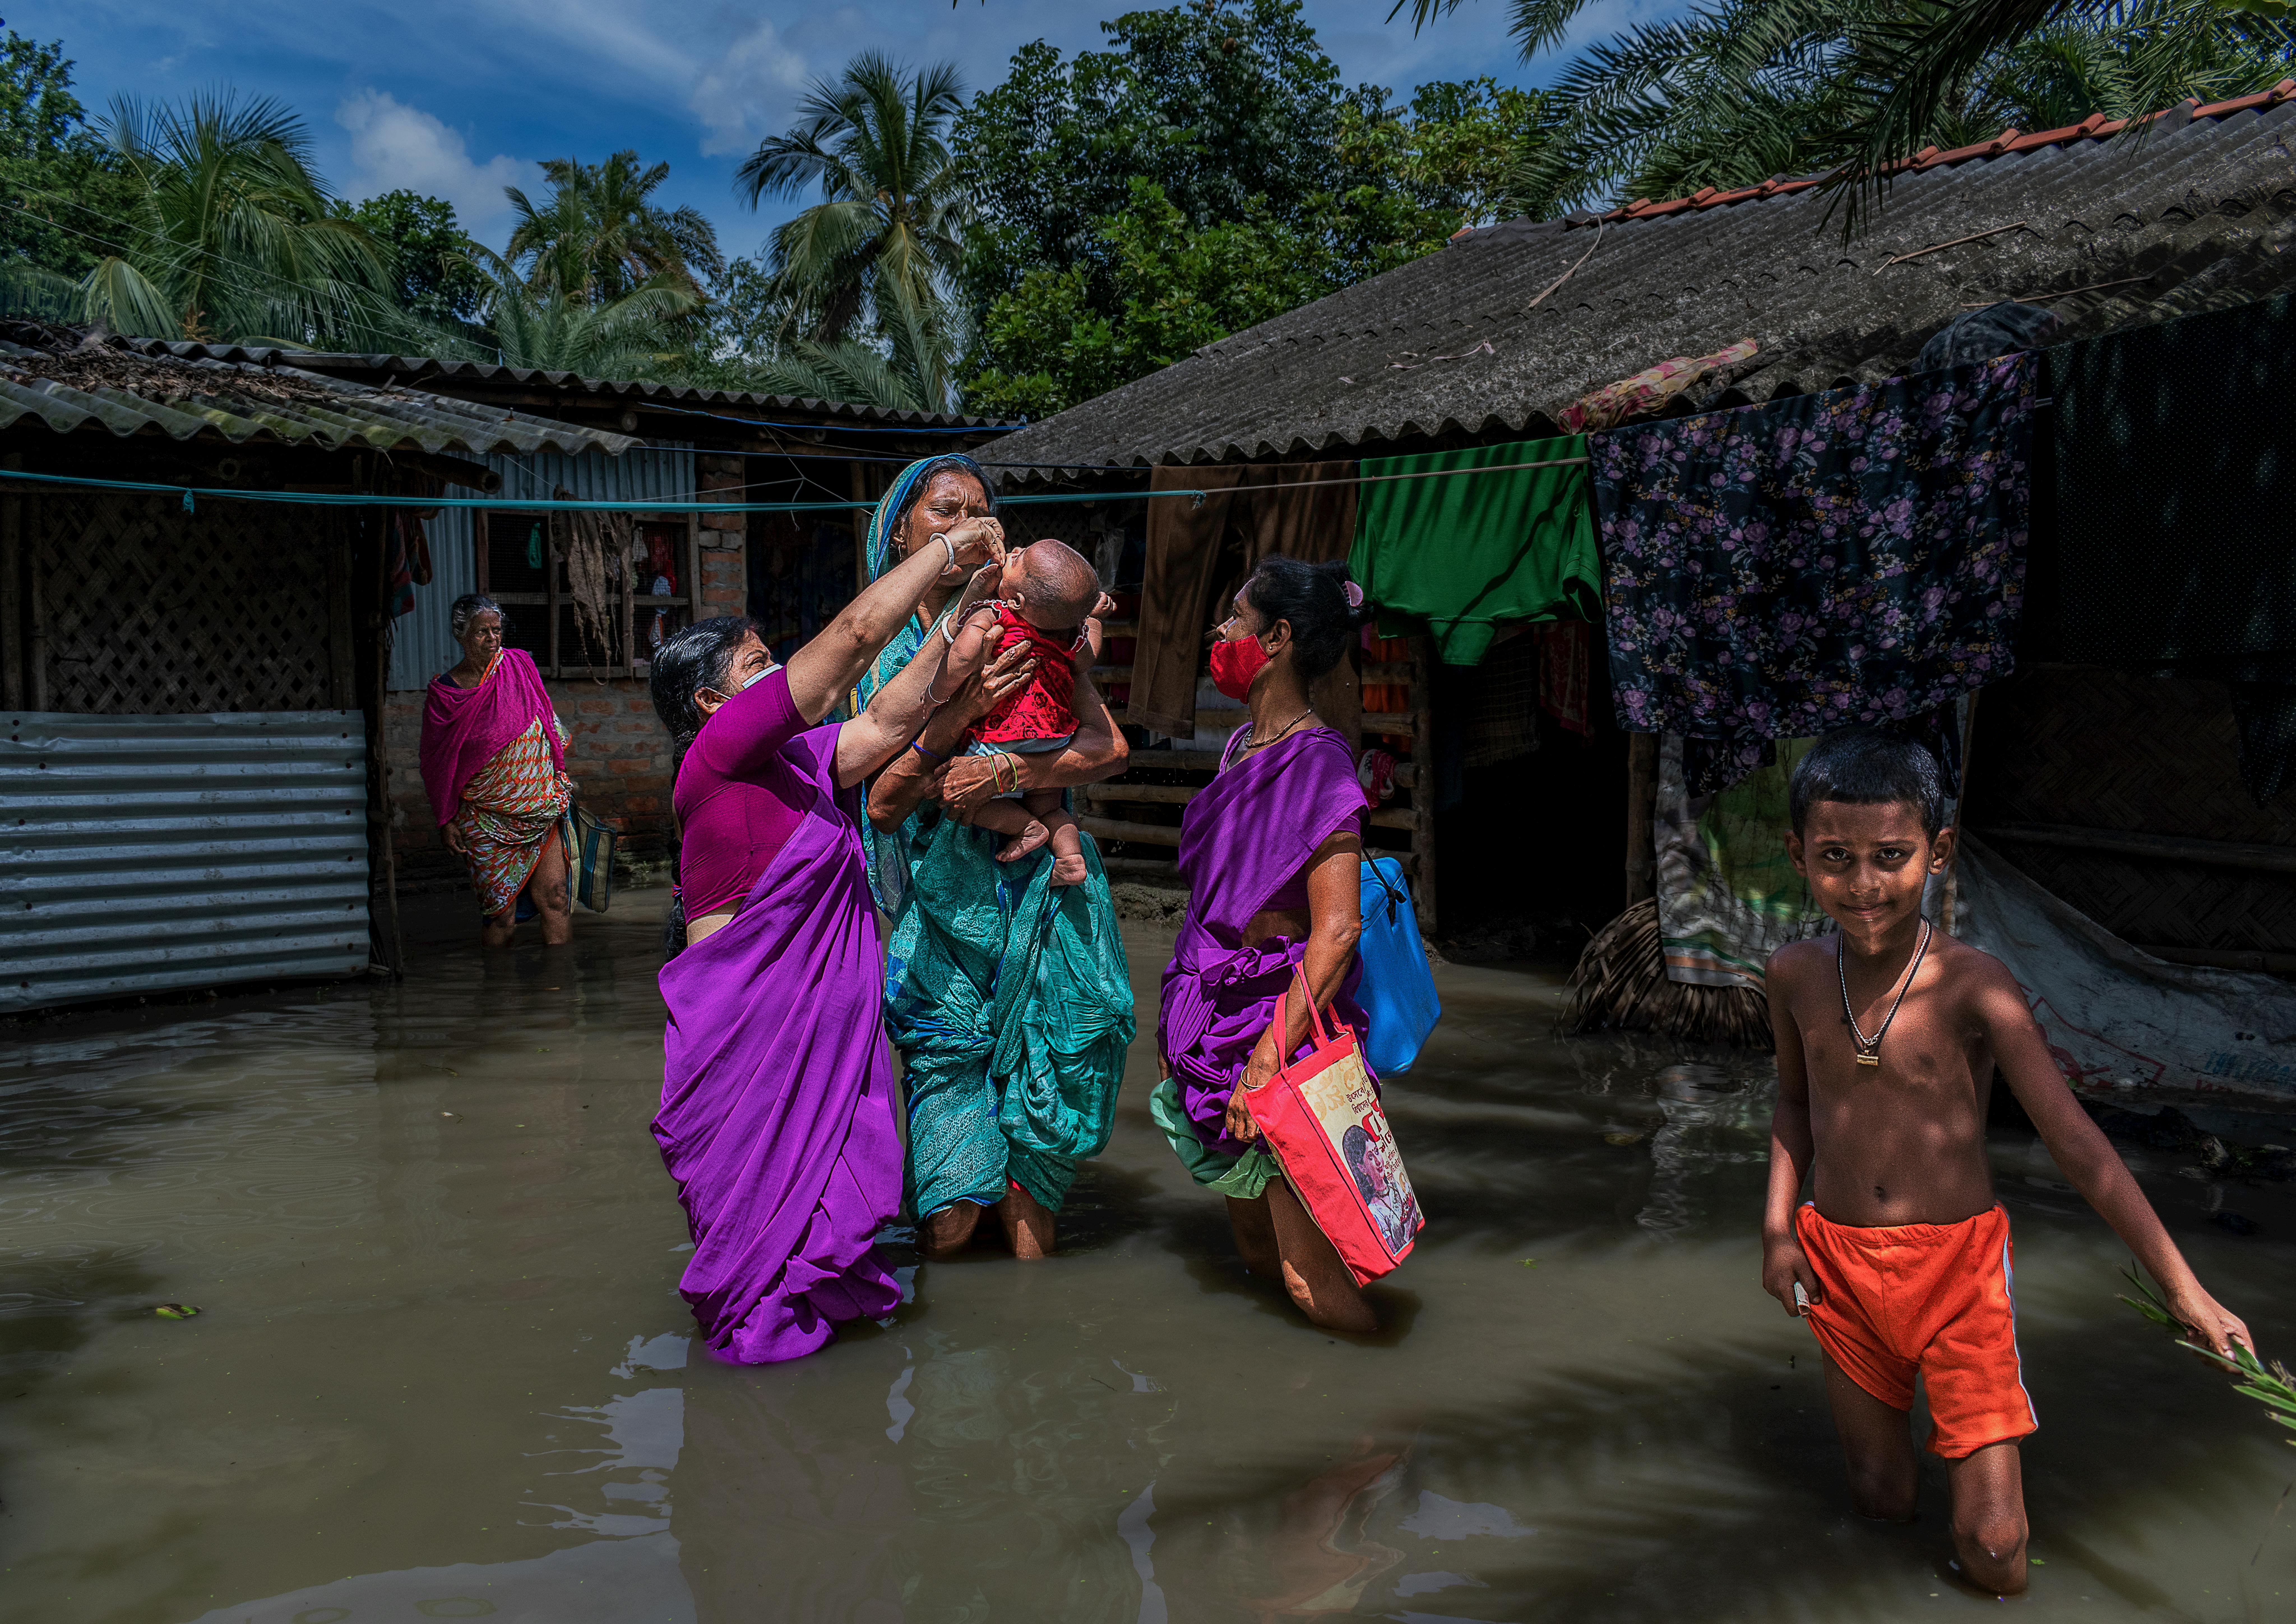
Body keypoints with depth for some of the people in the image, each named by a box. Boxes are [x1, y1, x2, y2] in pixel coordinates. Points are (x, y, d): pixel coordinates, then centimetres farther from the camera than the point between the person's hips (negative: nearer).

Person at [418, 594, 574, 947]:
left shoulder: (520, 664, 1)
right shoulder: (444, 693, -5)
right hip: (486, 821, -2)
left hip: (543, 810, 2)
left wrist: (560, 778, 11)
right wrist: (447, 821, 1)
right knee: (500, 911, 0)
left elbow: (548, 721, 12)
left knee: (554, 897, -4)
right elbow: (438, 764, 1)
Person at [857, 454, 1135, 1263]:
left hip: (1043, 901, 0)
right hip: (942, 916, 0)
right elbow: (882, 803, -3)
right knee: (952, 1199, -2)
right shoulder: (877, 656, 6)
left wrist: (1005, 774, -18)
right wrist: (959, 712, -17)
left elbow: (1107, 747, -3)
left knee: (1037, 1142, 5)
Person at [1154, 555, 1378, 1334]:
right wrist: (1180, 1025, 19)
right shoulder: (1245, 746, 10)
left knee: (1312, 1282, -5)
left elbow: (1337, 933, -23)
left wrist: (1269, 1058, -25)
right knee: (1257, 1255, 18)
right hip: (1217, 1023, 9)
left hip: (1282, 1021, -9)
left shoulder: (1316, 763, -17)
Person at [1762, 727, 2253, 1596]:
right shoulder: (1795, 976, -4)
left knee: (1993, 1554, -4)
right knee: (1880, 1505, 15)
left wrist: (2184, 1288, -16)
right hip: (1838, 1263, 3)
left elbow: (2076, 1140, -15)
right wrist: (1778, 1223, 2)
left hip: (1957, 1265, -3)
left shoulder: (1973, 985, -16)